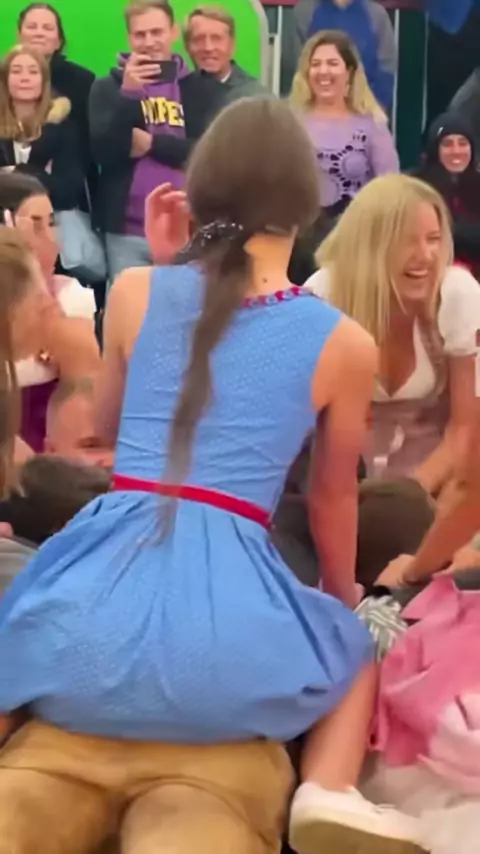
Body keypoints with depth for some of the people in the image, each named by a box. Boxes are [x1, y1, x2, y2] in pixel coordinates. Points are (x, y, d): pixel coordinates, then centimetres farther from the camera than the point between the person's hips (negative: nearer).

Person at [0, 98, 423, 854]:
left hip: (95, 612, 1)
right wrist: (344, 600, 40)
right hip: (223, 635, 0)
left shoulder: (135, 292, 7)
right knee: (355, 653, 33)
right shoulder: (345, 343, 5)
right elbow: (333, 497, 20)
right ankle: (331, 791, 1)